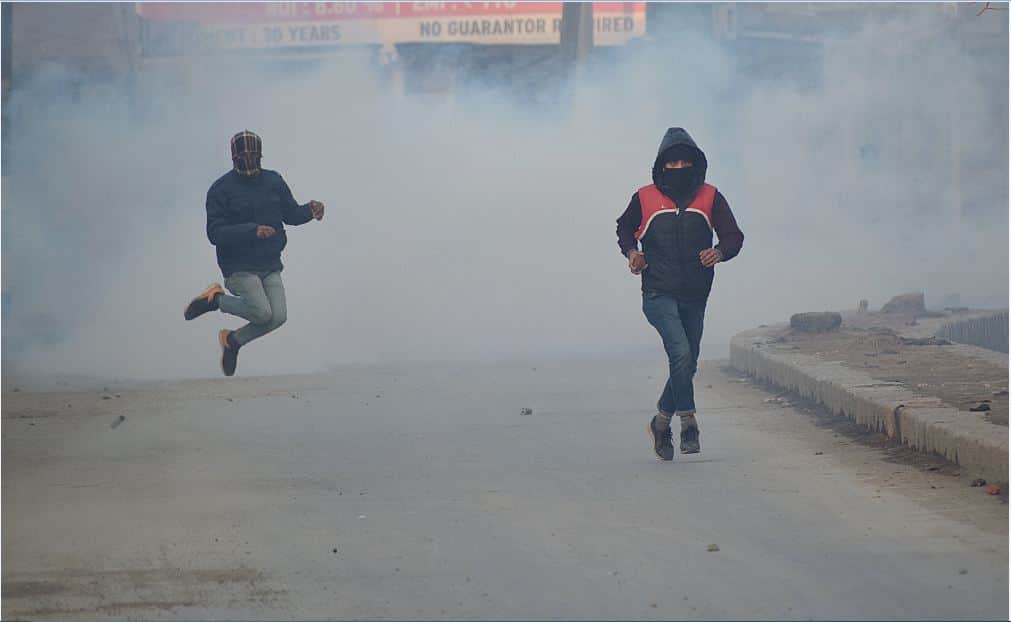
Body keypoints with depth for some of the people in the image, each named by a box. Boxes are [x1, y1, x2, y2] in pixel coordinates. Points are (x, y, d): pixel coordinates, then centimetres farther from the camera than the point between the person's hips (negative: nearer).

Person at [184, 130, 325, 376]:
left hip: (270, 265, 5)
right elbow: (215, 233, -15)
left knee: (278, 316, -9)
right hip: (239, 266, -5)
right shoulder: (221, 189, -8)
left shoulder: (273, 181, 7)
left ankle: (233, 340, 17)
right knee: (262, 312, -21)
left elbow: (291, 214, 13)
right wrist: (253, 231, -27)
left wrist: (310, 210, -11)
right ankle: (216, 299, 6)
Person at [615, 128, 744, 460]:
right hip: (659, 295, -3)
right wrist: (631, 251, -2)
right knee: (681, 352, -23)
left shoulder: (710, 198, 3)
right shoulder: (645, 198, 1)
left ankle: (662, 422, 32)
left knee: (687, 364, 11)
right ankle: (688, 422, -16)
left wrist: (720, 252, -19)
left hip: (694, 297, 3)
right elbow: (625, 228, 18)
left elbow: (734, 236, 3)